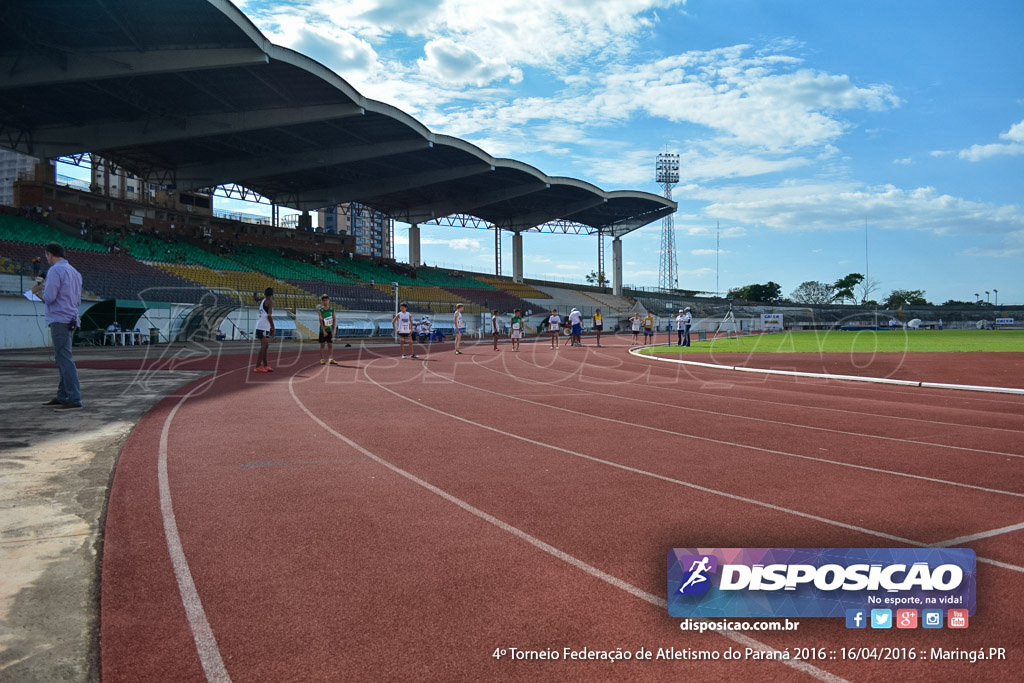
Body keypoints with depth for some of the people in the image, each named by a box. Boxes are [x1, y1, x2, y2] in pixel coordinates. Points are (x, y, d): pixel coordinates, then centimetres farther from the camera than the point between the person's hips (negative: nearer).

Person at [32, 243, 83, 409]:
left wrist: (38, 291, 5)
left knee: (65, 359, -11)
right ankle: (62, 397, 17)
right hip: (71, 320, 9)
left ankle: (74, 399, -14)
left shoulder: (55, 270, -9)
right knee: (62, 359, 14)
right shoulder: (75, 272, 18)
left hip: (59, 320, -9)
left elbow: (49, 297, -16)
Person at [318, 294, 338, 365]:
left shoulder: (332, 309, 2)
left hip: (330, 330, 2)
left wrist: (334, 329, -9)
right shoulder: (320, 310, -5)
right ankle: (322, 359, 9)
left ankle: (331, 359, 7)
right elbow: (321, 321, -10)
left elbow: (334, 319, 0)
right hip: (323, 330, -2)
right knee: (322, 345, 4)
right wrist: (324, 331, -16)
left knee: (330, 345, 4)